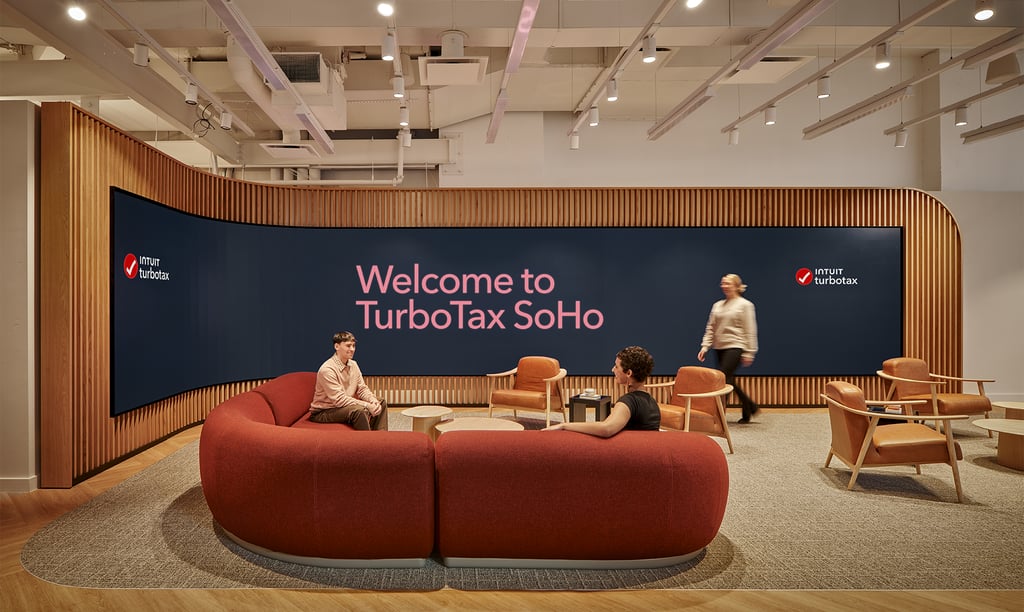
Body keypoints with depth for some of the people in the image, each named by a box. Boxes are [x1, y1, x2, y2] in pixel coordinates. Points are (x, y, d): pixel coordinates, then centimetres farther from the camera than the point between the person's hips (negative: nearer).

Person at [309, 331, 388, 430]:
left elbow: (362, 389, 6)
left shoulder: (353, 365, 3)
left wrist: (373, 399, -16)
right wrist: (367, 405, -28)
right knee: (359, 410, -33)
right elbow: (339, 399, -27)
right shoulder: (327, 369, -23)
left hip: (345, 406, 9)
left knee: (381, 403, 3)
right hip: (322, 413, -8)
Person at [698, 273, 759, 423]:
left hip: (735, 347, -6)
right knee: (729, 382, 10)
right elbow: (710, 328, 13)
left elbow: (750, 331, -5)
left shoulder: (745, 305, -2)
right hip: (720, 348, 7)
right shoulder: (717, 305, 14)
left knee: (723, 379, -13)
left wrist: (749, 352, -9)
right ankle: (750, 407, 26)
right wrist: (705, 346, 2)